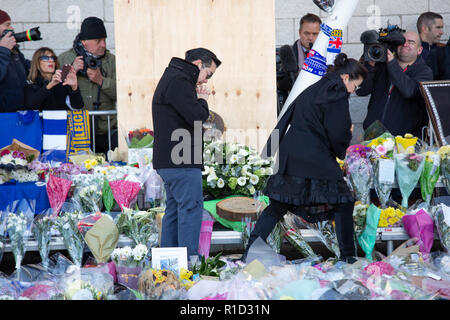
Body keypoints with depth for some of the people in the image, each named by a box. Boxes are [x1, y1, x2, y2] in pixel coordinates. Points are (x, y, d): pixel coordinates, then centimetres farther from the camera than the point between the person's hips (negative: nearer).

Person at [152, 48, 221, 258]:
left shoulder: (171, 78, 22)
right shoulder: (178, 81, -13)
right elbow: (197, 117, -20)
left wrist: (199, 100, 7)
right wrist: (202, 100, 0)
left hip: (168, 161, 11)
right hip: (182, 162, -11)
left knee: (174, 209, 13)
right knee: (191, 208, -9)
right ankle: (189, 260, -10)